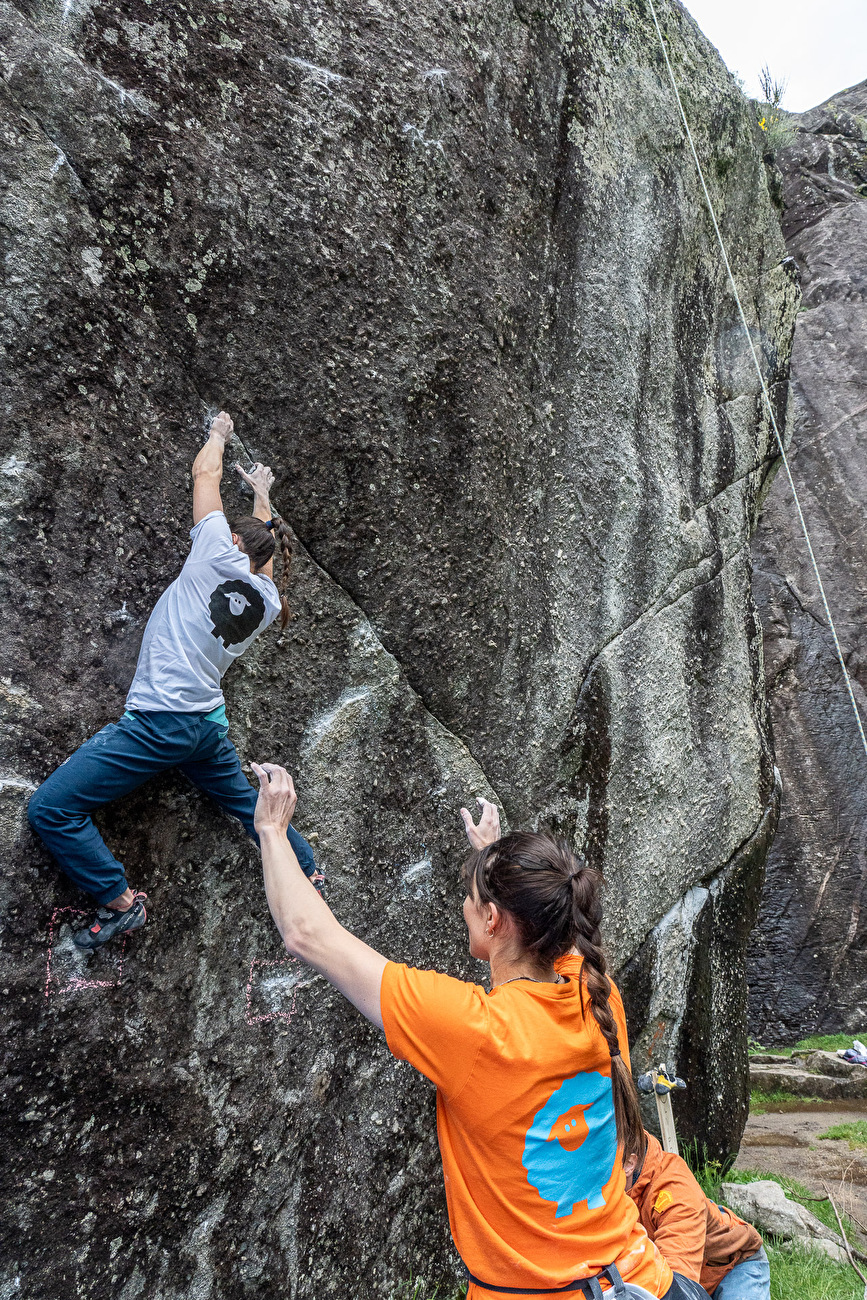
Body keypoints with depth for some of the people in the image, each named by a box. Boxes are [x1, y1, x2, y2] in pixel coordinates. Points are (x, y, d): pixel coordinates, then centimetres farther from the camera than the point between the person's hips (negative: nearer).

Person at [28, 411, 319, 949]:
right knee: (247, 803, 27)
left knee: (50, 808, -3)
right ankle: (311, 874, 37)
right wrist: (262, 494, 46)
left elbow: (206, 473, 6)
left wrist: (219, 433, 25)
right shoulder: (270, 600, 9)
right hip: (210, 723, 8)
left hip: (160, 720, -8)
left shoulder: (221, 557, -7)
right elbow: (267, 538, 31)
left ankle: (122, 903, 0)